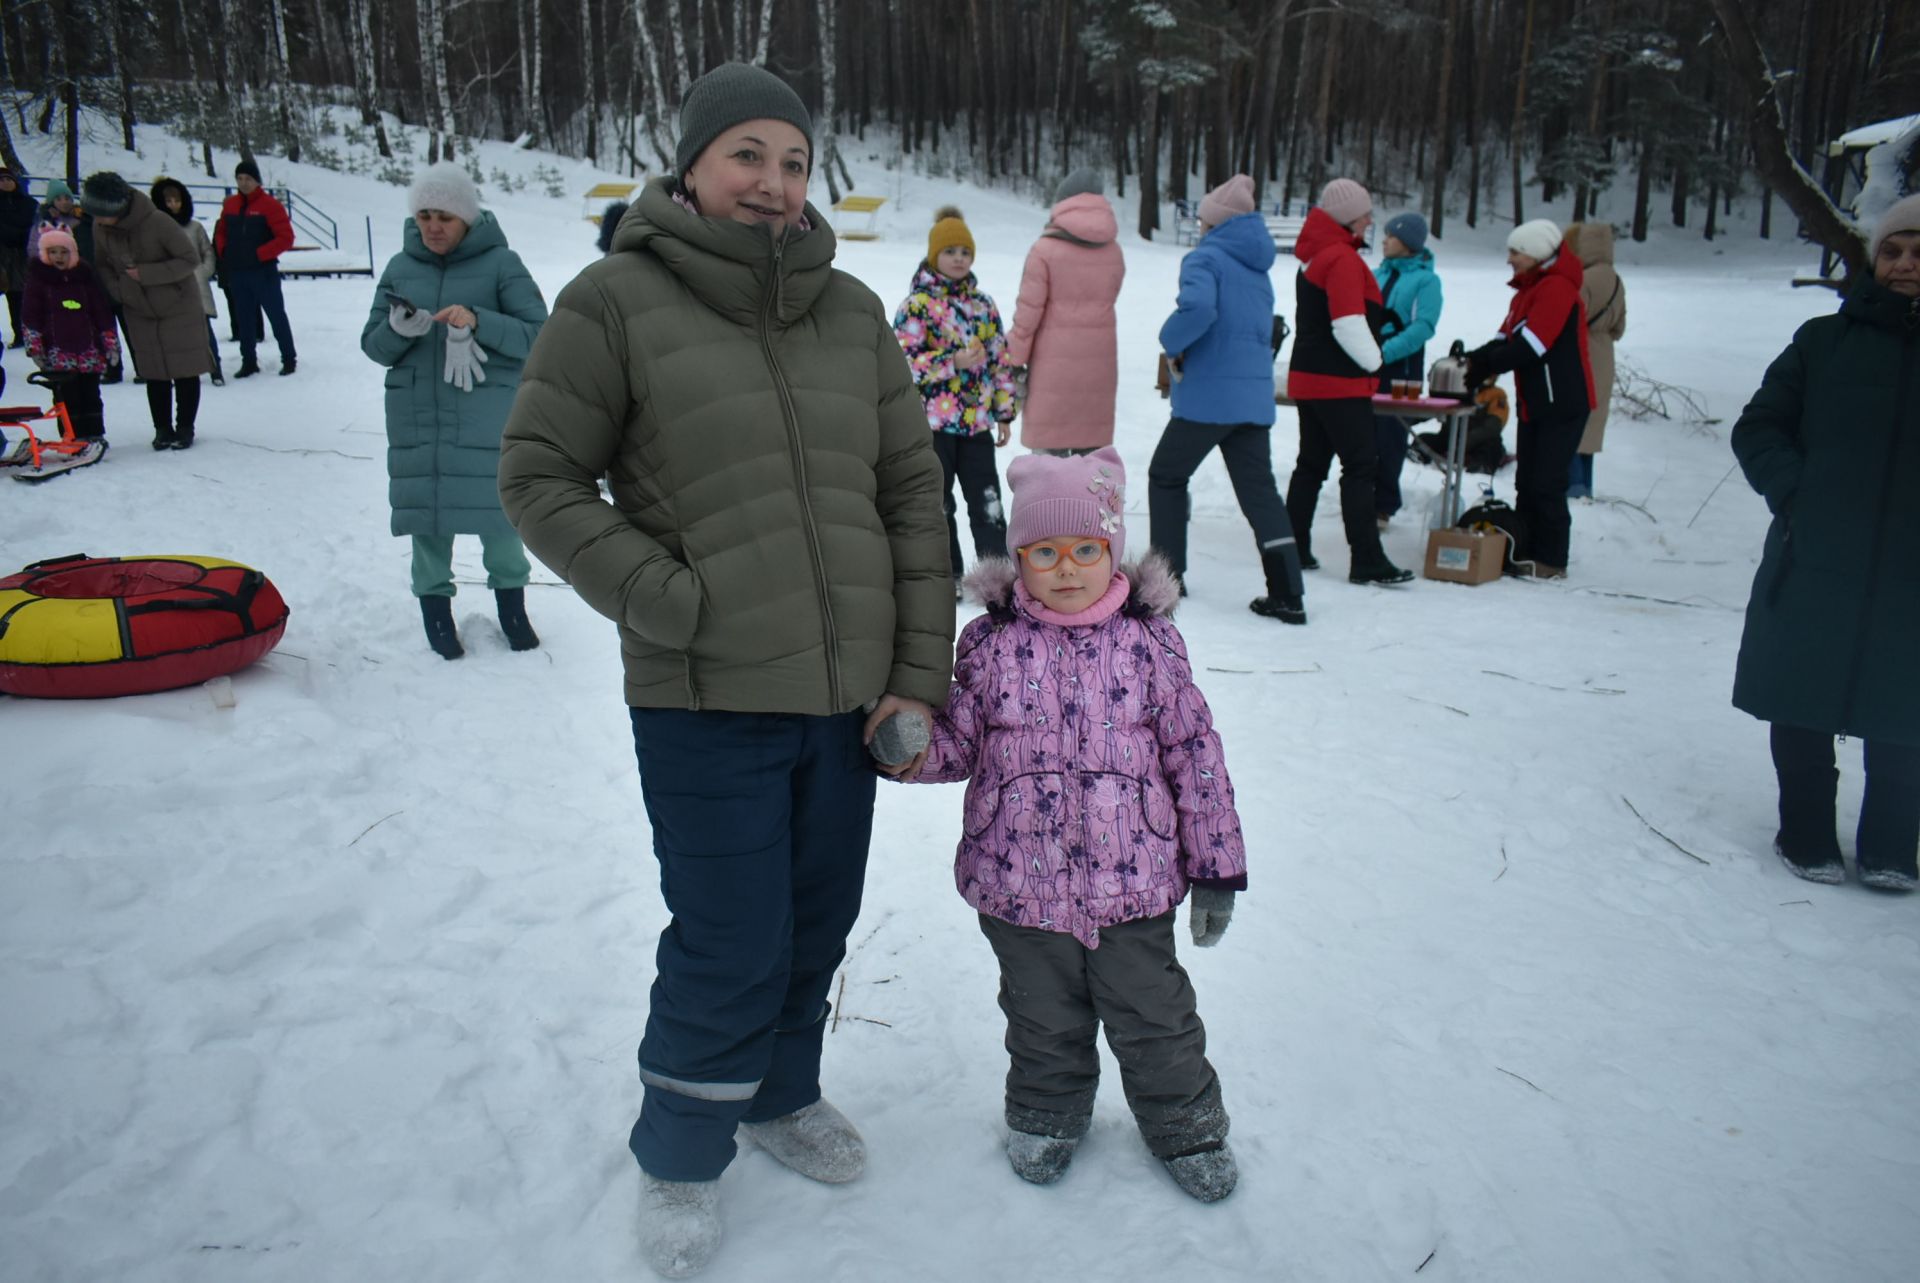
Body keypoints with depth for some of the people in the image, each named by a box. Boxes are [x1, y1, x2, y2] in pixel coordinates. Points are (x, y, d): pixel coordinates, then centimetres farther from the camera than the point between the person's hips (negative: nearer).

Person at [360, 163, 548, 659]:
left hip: (488, 420, -3)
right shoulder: (400, 267, 8)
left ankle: (511, 605, 24)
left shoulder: (500, 263, -4)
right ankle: (434, 605, 22)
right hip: (417, 418, 3)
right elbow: (373, 344, 8)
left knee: (498, 514, 2)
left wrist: (478, 321, -24)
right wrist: (399, 328, -14)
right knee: (427, 516, 6)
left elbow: (538, 335, -10)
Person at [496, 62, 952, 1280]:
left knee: (819, 922, 18)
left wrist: (921, 669, 2)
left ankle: (781, 1093, 45)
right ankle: (680, 1156, 31)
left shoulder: (851, 310, 7)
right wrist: (661, 597, -13)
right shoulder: (618, 298, -5)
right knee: (730, 949, 3)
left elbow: (913, 490, 8)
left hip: (846, 692, 5)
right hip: (706, 698, -4)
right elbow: (539, 473, -3)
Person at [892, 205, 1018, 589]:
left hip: (977, 421, 4)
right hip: (934, 421, -3)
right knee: (938, 503, 7)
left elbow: (1000, 360, 14)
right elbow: (905, 361, -12)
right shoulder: (917, 305, -4)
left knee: (986, 501, 4)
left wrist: (1005, 411, 11)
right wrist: (953, 361, -21)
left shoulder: (983, 305, 11)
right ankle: (948, 575, 18)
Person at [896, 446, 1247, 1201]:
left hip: (1132, 882, -1)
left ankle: (1184, 1123, 39)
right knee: (1044, 1019, 20)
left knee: (1153, 1017, 14)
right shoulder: (991, 643, -4)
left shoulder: (1149, 640, -5)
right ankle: (1046, 1113, 46)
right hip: (1021, 885, 1)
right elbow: (959, 743, 2)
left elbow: (1193, 751, -2)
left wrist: (1216, 866, 0)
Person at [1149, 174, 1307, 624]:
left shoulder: (1205, 258, -8)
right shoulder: (1257, 266, 17)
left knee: (1166, 476, 13)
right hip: (1254, 397, 7)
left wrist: (1172, 343, -11)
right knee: (1259, 490, 7)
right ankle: (1287, 594, -1)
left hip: (1208, 395, -7)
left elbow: (1197, 307, -28)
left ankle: (1167, 574, 17)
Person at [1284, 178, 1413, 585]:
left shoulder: (1315, 255, 16)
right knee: (1360, 466, -7)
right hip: (1340, 382, -10)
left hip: (1308, 377, 10)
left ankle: (1294, 549, 17)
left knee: (1311, 464, 13)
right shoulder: (1342, 259, -15)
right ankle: (1366, 561, -7)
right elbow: (1349, 325, -22)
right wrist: (1374, 361, -7)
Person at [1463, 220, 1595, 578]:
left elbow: (1530, 345, -24)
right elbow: (1507, 339, 9)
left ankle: (1551, 561, -1)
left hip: (1562, 403, -10)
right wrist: (1473, 359, -8)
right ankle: (1526, 551, 18)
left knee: (1546, 483, -8)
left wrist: (1482, 367, -20)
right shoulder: (1528, 290, 17)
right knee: (1527, 482, 11)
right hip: (1535, 403, 10)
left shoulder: (1557, 288, -14)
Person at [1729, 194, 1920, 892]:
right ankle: (1807, 836, 23)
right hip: (1816, 564, 0)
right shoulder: (1826, 340, 3)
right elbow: (1758, 428, 4)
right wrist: (1795, 495, -11)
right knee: (1802, 708, 7)